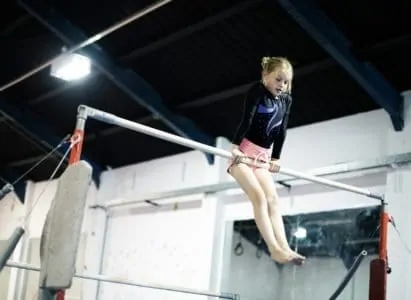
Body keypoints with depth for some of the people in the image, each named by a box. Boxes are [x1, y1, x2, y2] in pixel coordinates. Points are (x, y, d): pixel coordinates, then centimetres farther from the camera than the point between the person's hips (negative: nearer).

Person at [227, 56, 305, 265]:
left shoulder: (286, 100, 9)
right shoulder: (257, 91, -11)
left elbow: (281, 131, 10)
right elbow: (246, 120, -20)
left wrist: (275, 158, 9)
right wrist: (235, 146, -26)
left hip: (262, 155, 7)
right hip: (243, 151, -7)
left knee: (272, 199, -7)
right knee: (259, 196, -19)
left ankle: (284, 248, -16)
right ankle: (275, 249, -25)